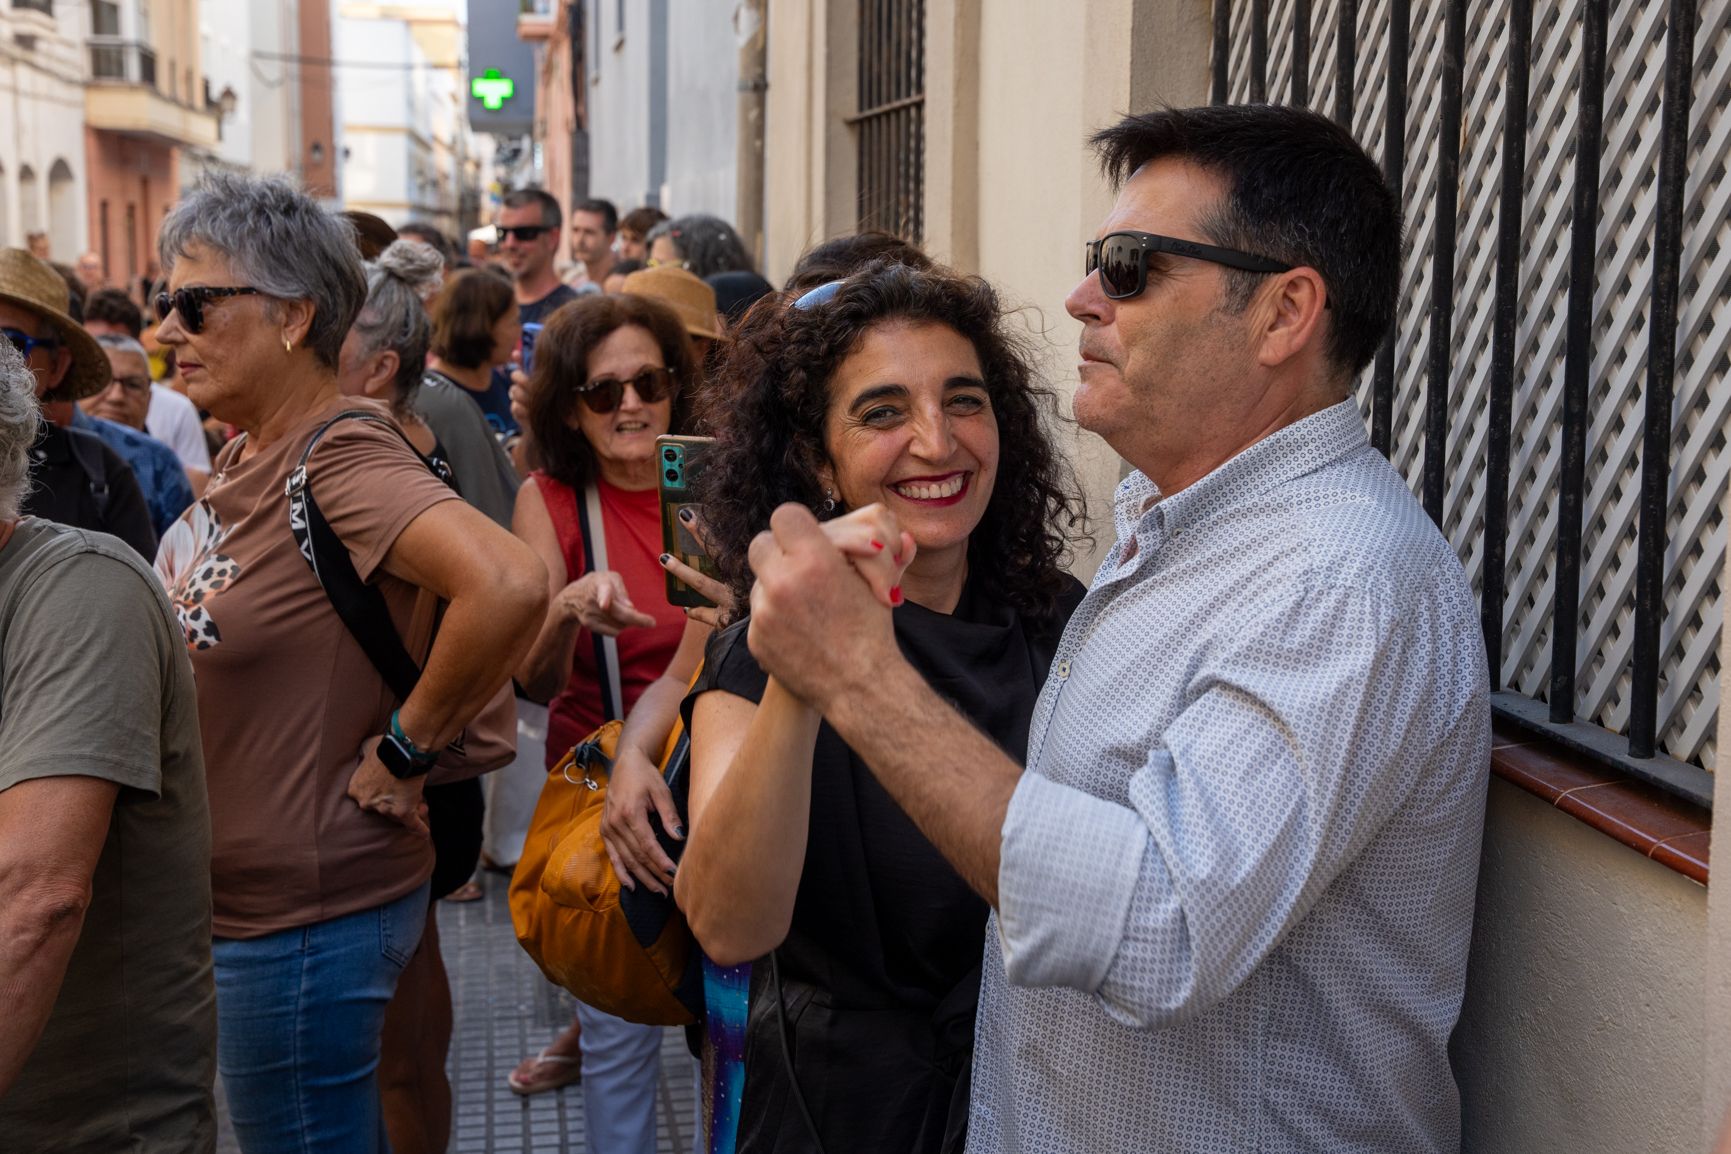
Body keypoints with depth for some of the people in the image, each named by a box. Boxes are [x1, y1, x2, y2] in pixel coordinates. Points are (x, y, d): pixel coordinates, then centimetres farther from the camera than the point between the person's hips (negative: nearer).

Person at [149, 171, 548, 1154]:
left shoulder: (340, 456, -21)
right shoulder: (247, 456, 7)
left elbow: (510, 585, -37)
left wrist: (405, 748, -25)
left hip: (308, 917, -9)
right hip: (247, 897, 9)